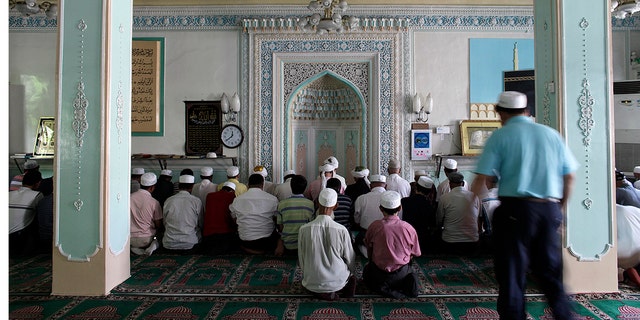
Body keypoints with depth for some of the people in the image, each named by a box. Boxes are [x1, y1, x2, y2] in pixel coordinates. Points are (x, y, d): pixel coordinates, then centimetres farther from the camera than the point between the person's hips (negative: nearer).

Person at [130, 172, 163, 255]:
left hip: (130, 239, 3)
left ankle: (134, 247, 2)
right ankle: (154, 244, -8)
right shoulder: (154, 202, -13)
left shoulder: (129, 198, -5)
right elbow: (159, 226, -5)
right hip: (146, 240, -3)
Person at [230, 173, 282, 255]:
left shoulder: (237, 200, -1)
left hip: (245, 241, 3)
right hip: (266, 241, -3)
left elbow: (234, 219, 10)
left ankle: (247, 249, 10)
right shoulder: (272, 199, -8)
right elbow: (277, 220, 3)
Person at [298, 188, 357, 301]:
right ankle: (331, 292, 14)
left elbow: (301, 261, -4)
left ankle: (318, 292, 9)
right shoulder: (342, 230, -20)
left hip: (311, 284, 0)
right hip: (337, 282, 0)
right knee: (351, 276, 31)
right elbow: (350, 258, -5)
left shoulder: (304, 229, -17)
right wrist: (352, 274, 18)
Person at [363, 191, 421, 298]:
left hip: (379, 276, -2)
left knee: (367, 270, 30)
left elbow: (368, 248, 0)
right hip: (402, 273, 2)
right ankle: (408, 283, 3)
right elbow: (416, 253, -1)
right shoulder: (408, 228, -14)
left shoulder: (375, 226, -17)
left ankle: (384, 288, 2)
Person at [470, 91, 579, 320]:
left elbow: (482, 178, -11)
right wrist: (560, 207, 22)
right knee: (550, 269, 19)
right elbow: (569, 177, 11)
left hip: (515, 208, -5)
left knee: (512, 273, 6)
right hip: (550, 209, 5)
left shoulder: (500, 136, -3)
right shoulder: (551, 134, 11)